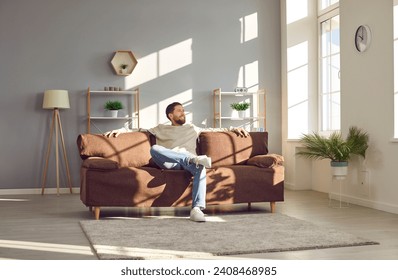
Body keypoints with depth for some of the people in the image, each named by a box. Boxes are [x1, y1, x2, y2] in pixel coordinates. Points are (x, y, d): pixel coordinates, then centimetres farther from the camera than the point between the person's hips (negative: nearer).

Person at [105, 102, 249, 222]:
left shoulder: (192, 128, 33)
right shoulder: (161, 129, 28)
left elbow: (215, 130, 33)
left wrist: (233, 129, 24)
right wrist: (121, 130, 10)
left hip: (188, 162, 1)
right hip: (168, 162, 0)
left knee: (200, 167, -37)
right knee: (154, 148, -34)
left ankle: (197, 208, -49)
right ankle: (194, 158, -44)